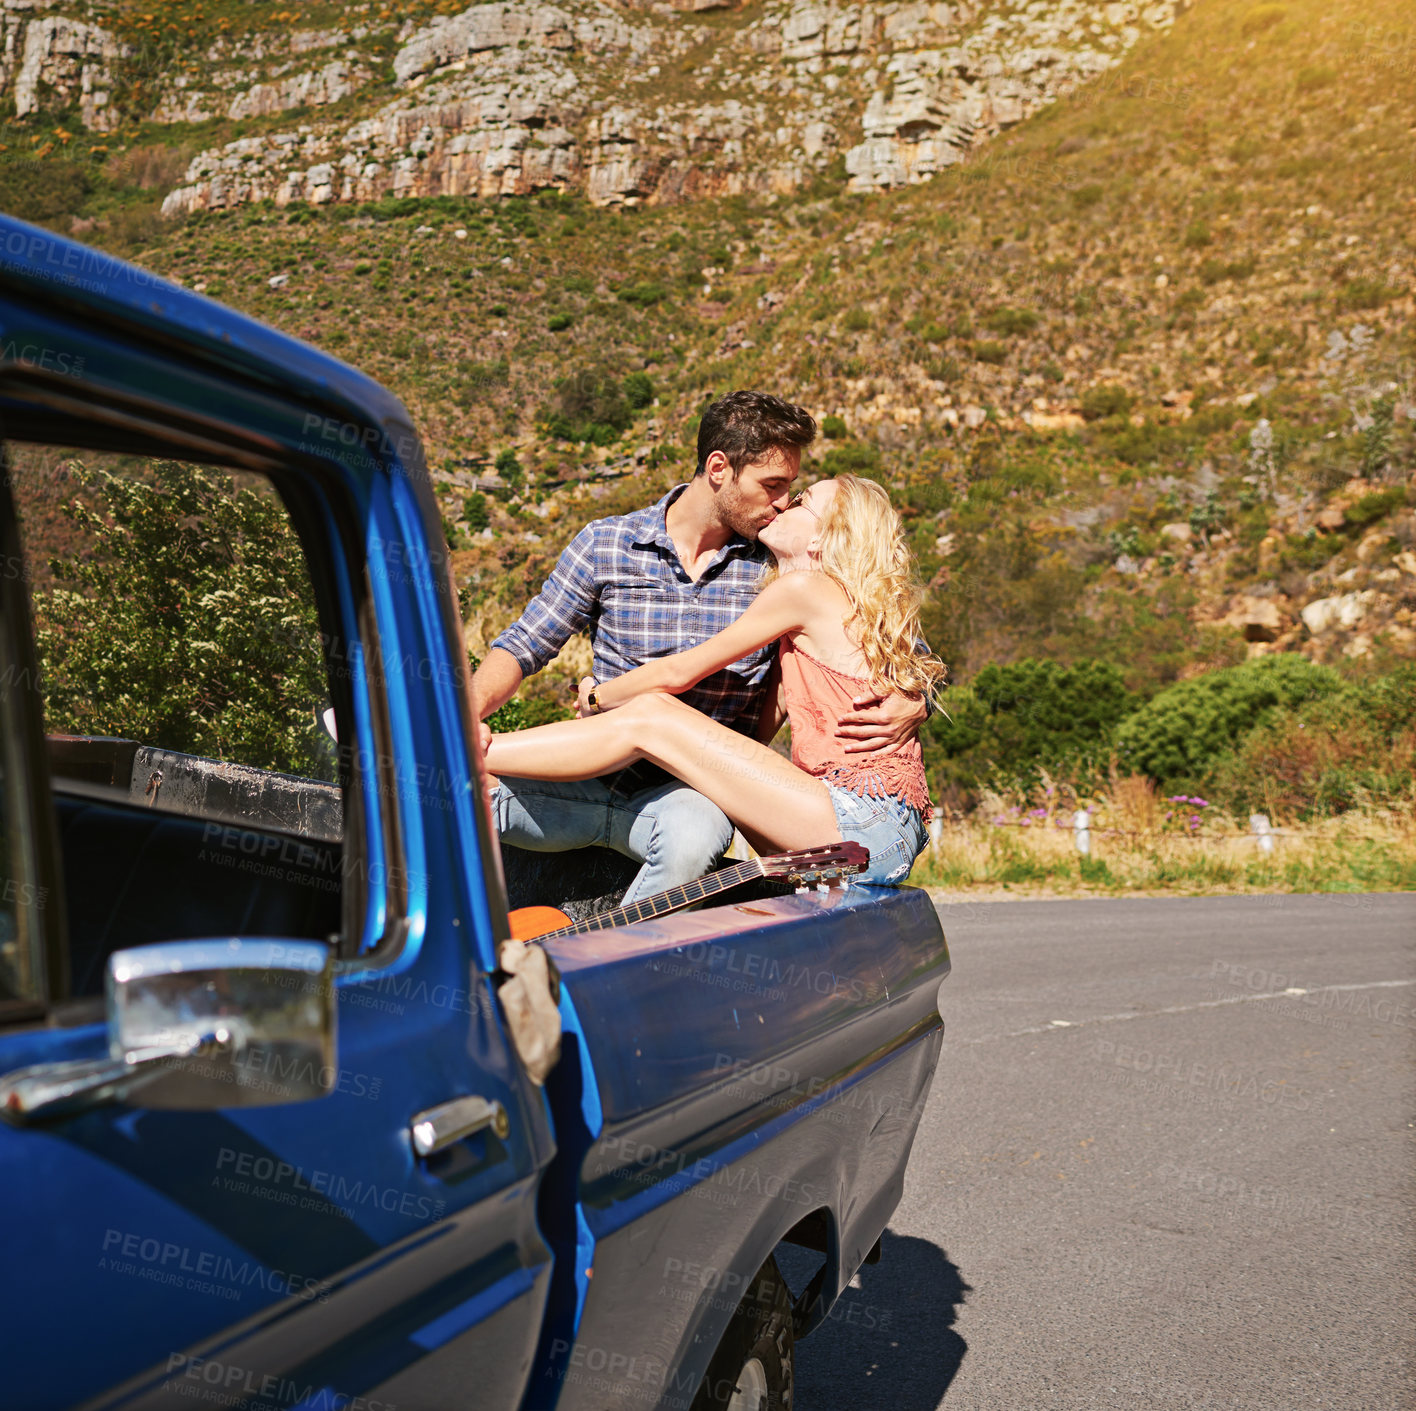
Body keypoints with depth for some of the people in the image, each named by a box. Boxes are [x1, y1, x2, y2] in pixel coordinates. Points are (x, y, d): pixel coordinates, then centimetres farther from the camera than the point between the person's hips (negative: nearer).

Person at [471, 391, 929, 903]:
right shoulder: (605, 545, 2)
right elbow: (523, 646, 6)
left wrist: (910, 708, -15)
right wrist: (470, 711, -15)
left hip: (698, 788, 0)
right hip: (598, 778, 1)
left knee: (693, 834, -37)